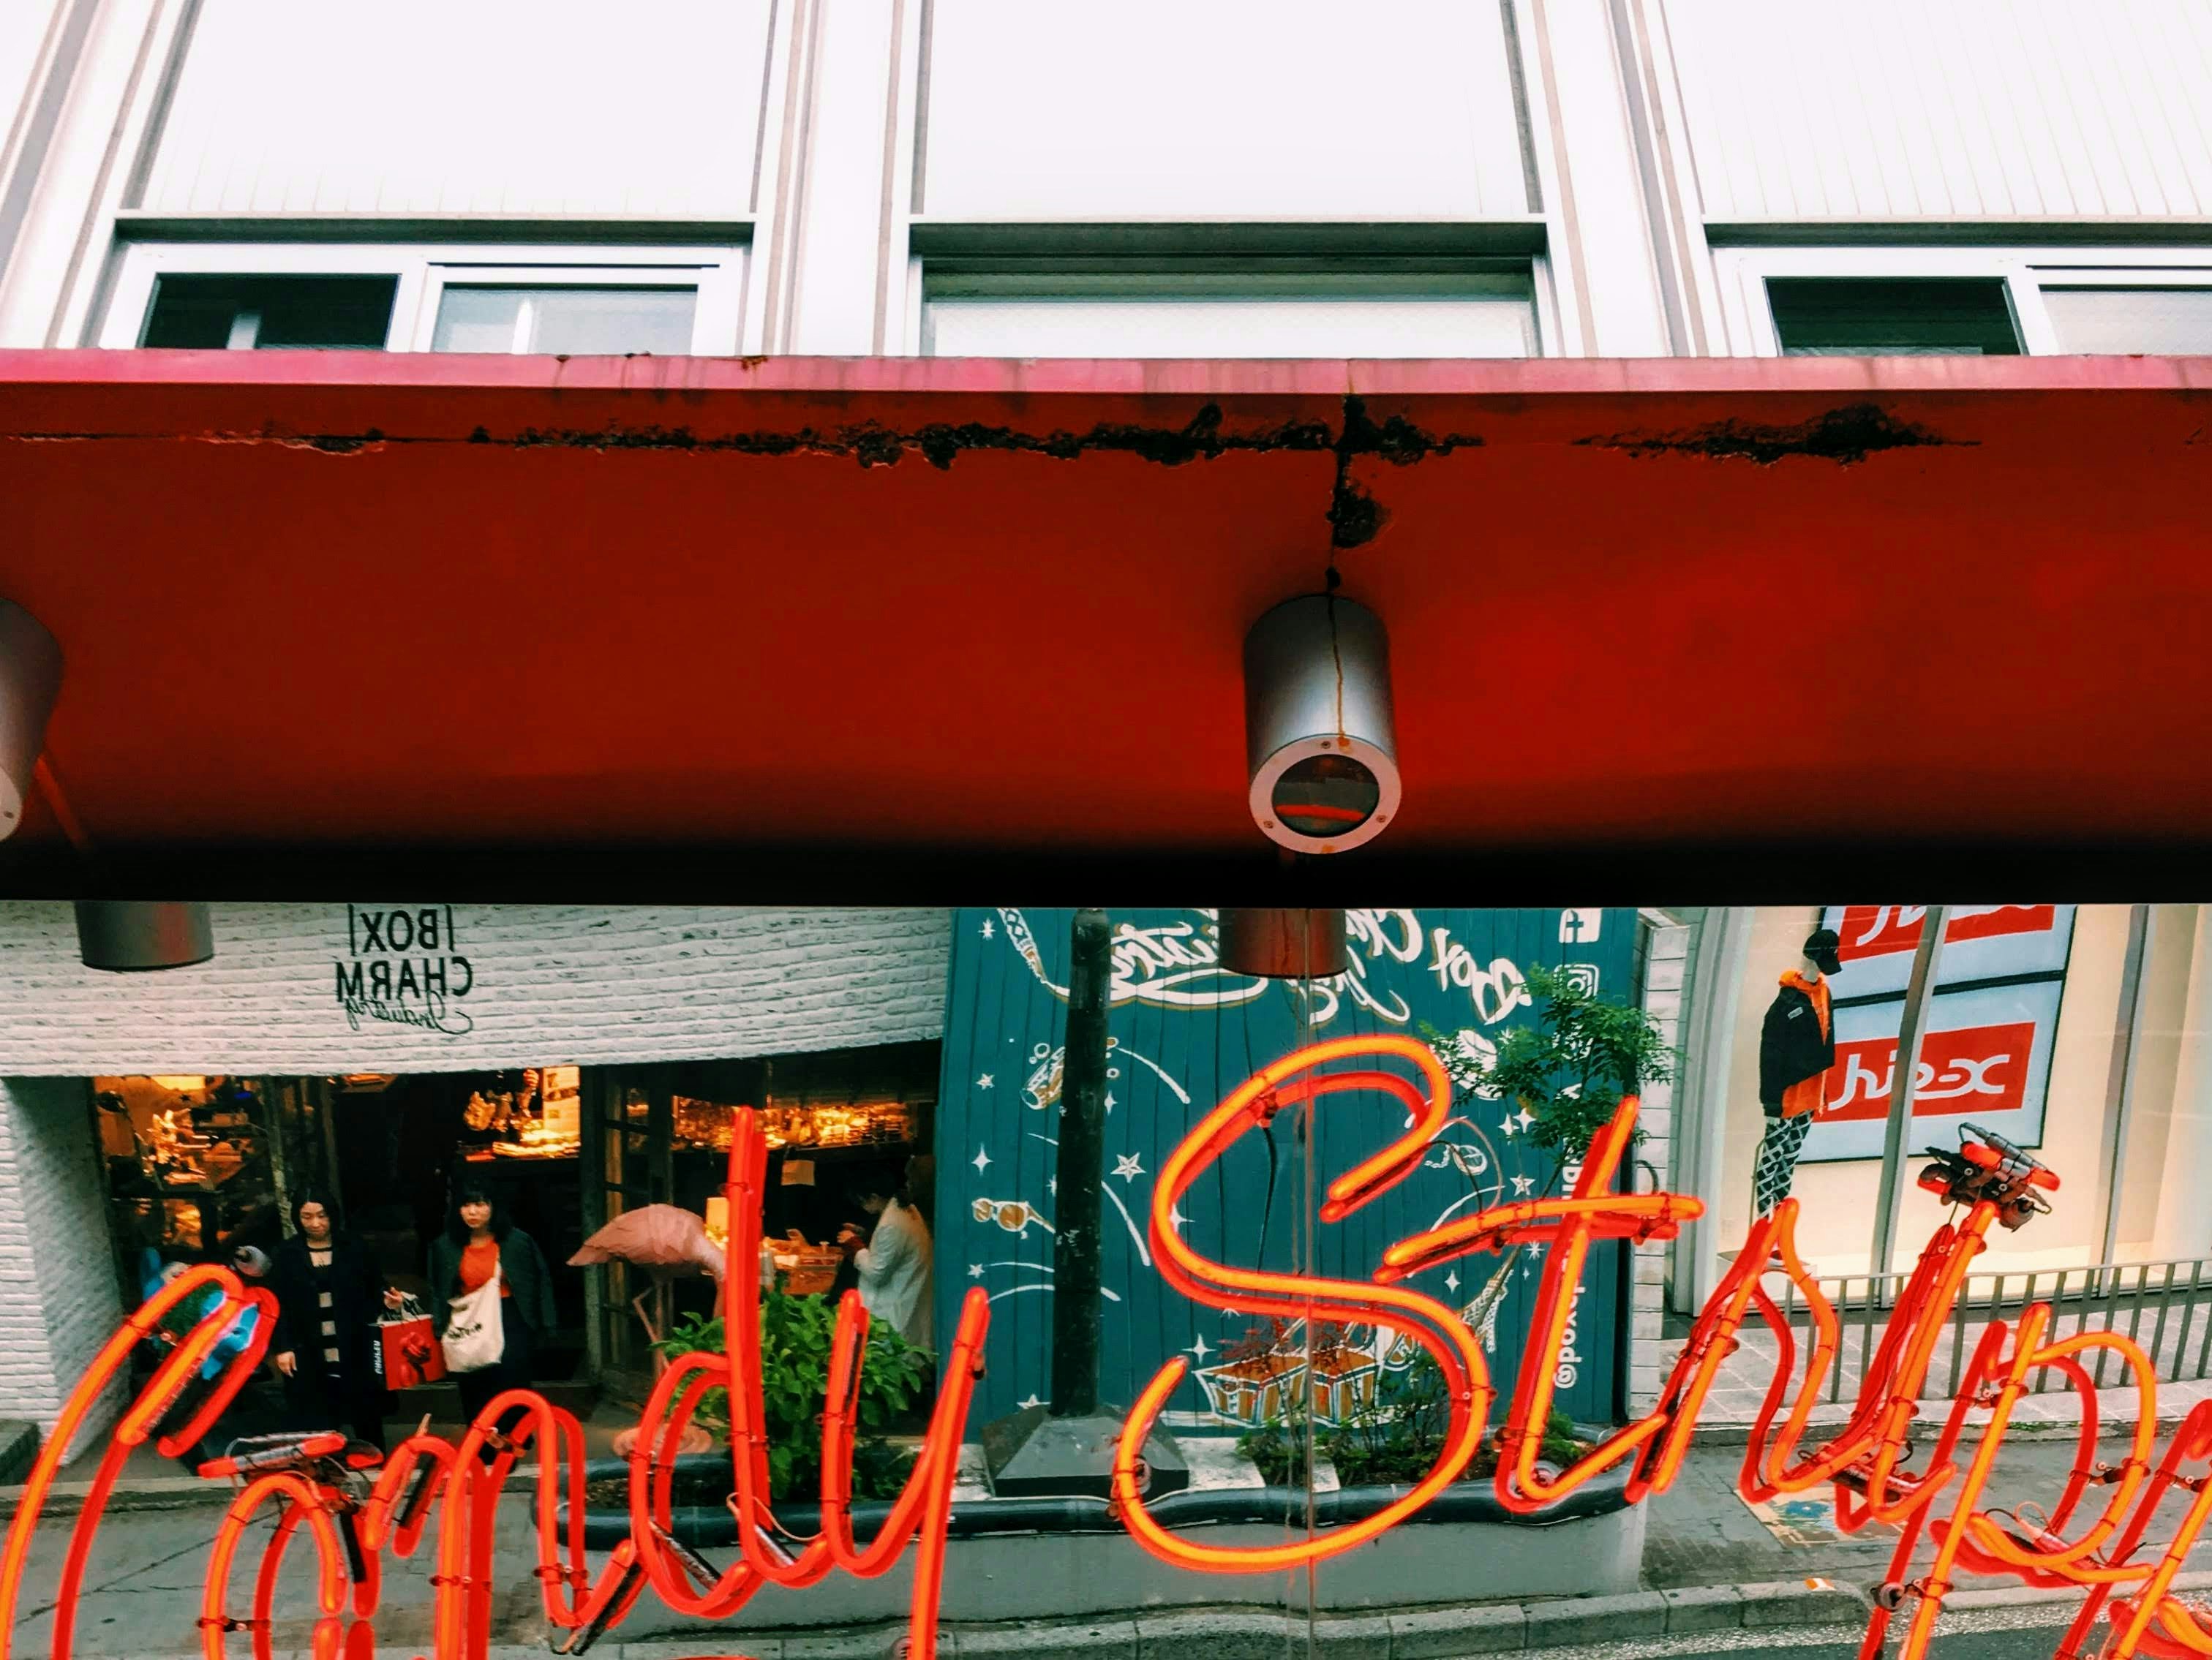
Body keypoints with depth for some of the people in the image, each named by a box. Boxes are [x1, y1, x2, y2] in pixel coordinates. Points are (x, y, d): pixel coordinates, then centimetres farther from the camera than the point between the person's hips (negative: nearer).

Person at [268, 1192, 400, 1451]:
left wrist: (386, 1299, -13)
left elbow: (374, 1291, 9)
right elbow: (277, 1305, 2)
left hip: (355, 1353, 1)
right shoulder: (286, 1254, 3)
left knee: (367, 1421, 8)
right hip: (308, 1358, -1)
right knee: (316, 1430, -1)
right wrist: (281, 1348, -4)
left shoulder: (354, 1249, 4)